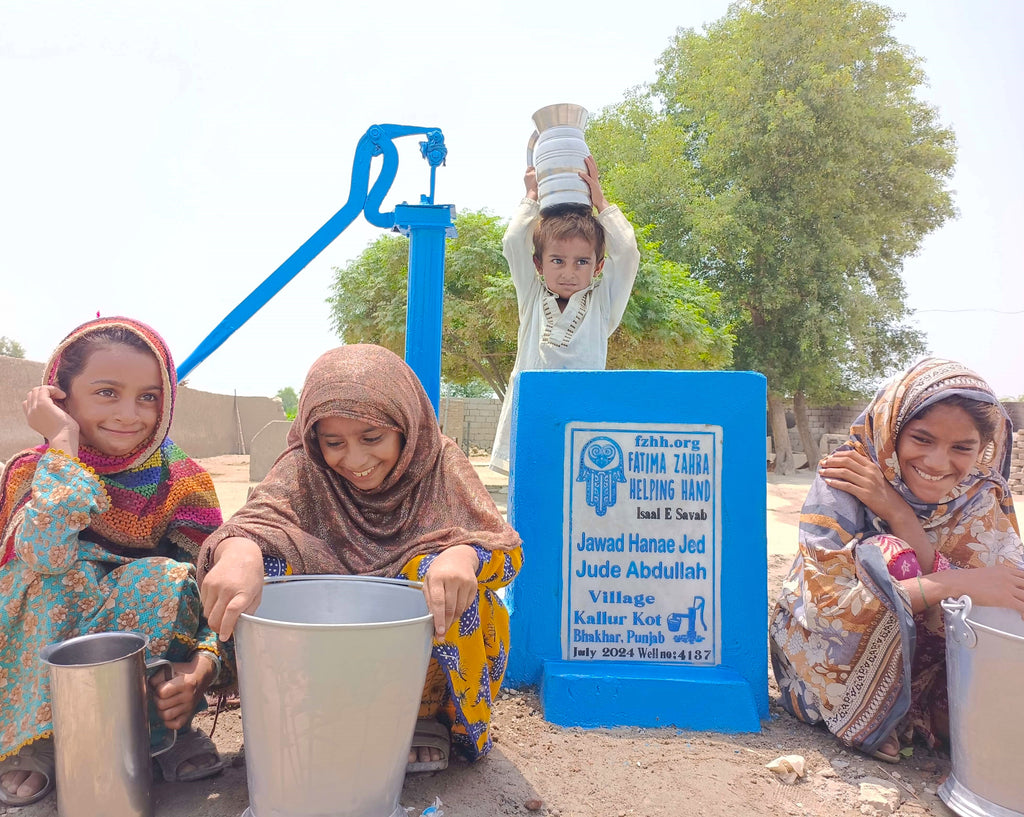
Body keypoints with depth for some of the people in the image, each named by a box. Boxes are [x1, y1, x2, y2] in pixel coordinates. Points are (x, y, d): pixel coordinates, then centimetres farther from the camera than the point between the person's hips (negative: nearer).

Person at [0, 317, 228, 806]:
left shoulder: (182, 480, -11)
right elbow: (45, 552, -33)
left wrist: (204, 663, -35)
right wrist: (65, 444, -27)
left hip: (153, 655, 0)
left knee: (170, 577, -28)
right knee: (59, 573, -27)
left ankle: (171, 729, -10)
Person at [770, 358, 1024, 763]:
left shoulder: (982, 498, -8)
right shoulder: (843, 484, -19)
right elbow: (828, 603, -28)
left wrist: (895, 512, -28)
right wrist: (955, 583, -33)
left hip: (930, 665, 5)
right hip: (835, 659, -4)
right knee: (890, 558, -29)